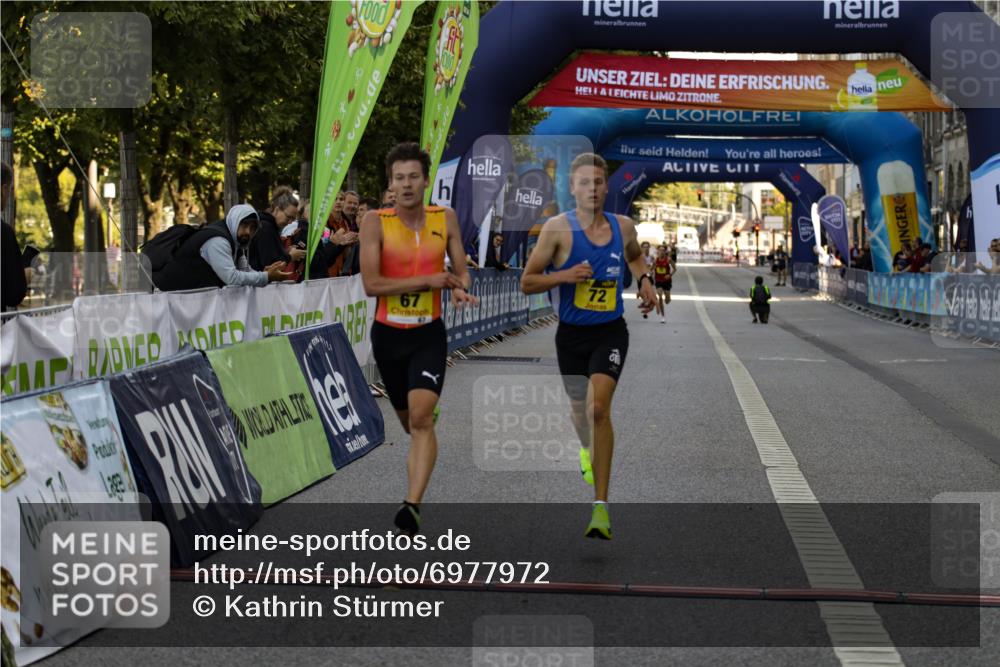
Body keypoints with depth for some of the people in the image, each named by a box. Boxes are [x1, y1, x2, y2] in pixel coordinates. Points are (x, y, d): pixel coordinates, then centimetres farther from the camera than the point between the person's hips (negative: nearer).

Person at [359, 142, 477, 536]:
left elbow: (461, 271, 8)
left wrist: (460, 288, -16)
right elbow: (371, 284, -17)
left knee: (421, 417, -19)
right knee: (408, 421, 16)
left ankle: (412, 506, -23)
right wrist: (428, 281, -19)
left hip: (429, 334, -1)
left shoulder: (446, 219, 0)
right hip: (388, 335, 1)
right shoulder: (375, 222, -9)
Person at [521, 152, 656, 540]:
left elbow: (634, 256, 25)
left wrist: (644, 281, 6)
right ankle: (588, 450, 60)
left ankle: (601, 507, -22)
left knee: (598, 407, -21)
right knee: (579, 408, 20)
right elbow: (527, 282, -8)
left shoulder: (623, 227, 1)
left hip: (611, 333, -1)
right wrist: (565, 275, -23)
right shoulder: (558, 228, -9)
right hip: (571, 334, 1)